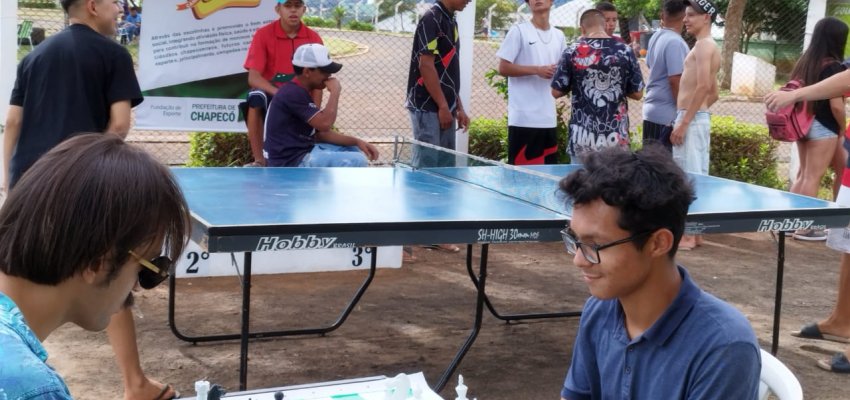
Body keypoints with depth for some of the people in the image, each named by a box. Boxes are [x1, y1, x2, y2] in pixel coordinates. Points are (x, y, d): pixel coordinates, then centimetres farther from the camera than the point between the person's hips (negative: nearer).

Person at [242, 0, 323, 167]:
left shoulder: (313, 38, -1)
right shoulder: (264, 34, -7)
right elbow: (253, 77, -16)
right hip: (271, 97, -2)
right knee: (256, 98, -37)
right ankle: (259, 160, -28)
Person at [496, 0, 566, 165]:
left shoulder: (559, 35, 14)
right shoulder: (519, 31, -3)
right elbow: (503, 68, -7)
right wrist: (537, 70, -15)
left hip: (549, 117, 6)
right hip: (523, 117, -6)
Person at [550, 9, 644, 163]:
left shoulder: (573, 52, -4)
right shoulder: (625, 51, -2)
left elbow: (556, 92, 0)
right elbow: (637, 93, 2)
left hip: (583, 138, 0)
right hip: (615, 138, 0)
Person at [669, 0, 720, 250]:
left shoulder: (703, 45, -11)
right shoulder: (707, 47, 20)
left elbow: (703, 86, -23)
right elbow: (714, 94, 23)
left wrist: (683, 122, -23)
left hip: (691, 119, -10)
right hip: (697, 118, 10)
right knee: (695, 178, 12)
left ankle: (688, 236, -5)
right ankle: (694, 233, 17)